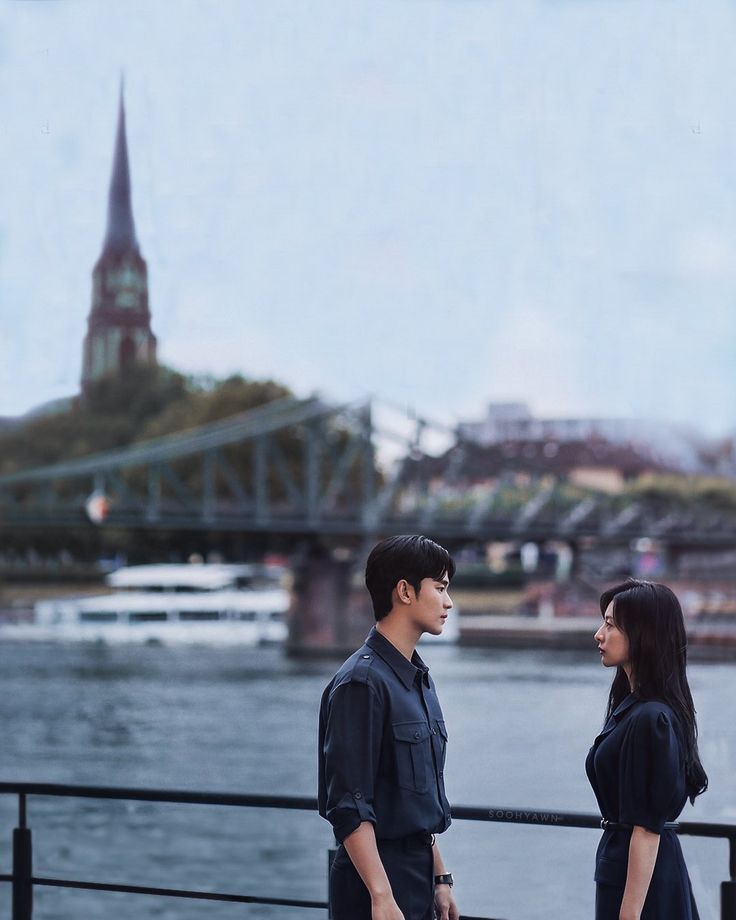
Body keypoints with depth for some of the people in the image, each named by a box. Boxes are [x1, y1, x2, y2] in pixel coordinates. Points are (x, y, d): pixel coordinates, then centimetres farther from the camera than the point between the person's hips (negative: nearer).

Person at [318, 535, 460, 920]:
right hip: (377, 875, -8)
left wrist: (438, 878, 18)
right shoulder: (362, 682, -14)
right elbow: (350, 807, -19)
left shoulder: (419, 679, 14)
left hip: (417, 874, 9)